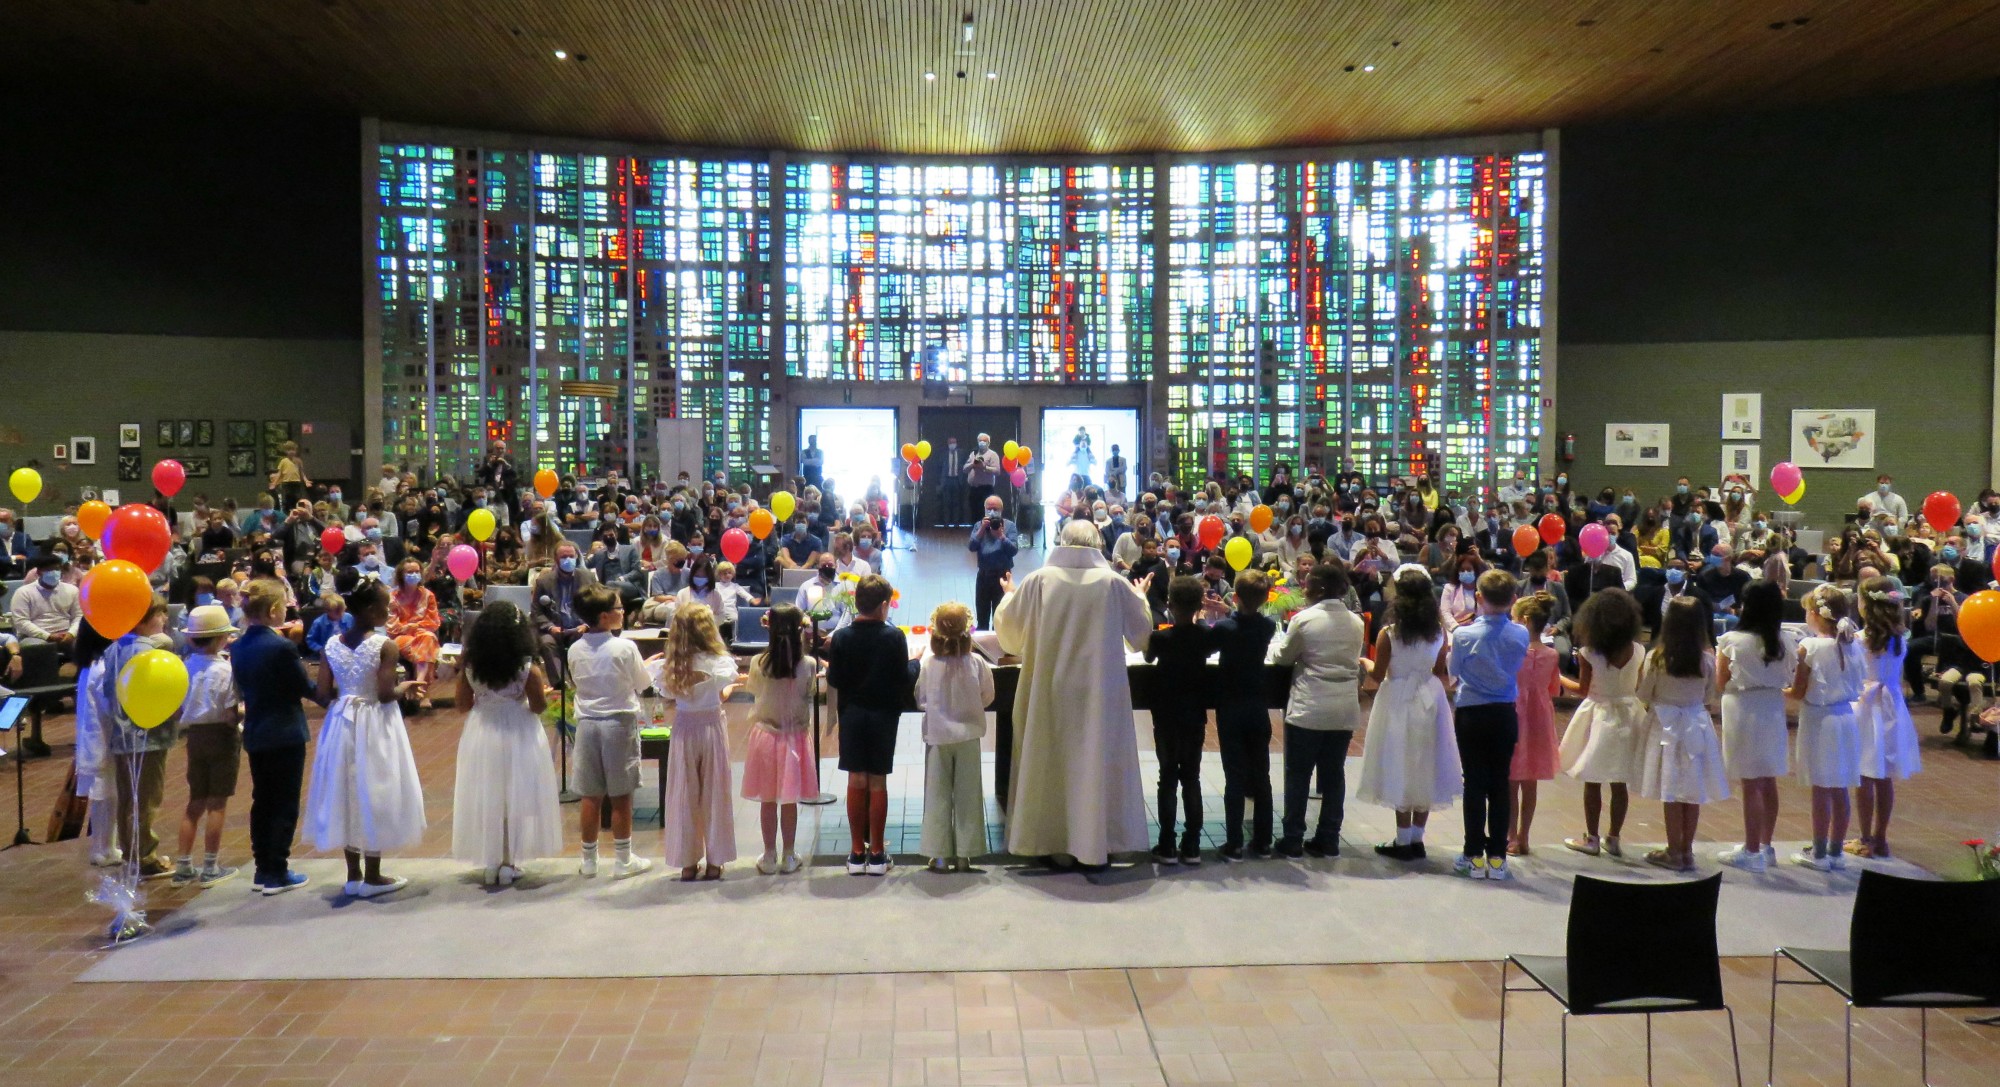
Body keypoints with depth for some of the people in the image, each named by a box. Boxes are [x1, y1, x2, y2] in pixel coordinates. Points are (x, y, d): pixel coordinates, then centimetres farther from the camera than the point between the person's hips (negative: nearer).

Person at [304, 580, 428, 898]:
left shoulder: (333, 644, 0)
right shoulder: (384, 645, -15)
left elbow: (323, 695, 0)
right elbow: (386, 694, -19)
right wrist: (405, 687, 0)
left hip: (342, 725, 5)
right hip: (374, 728, -5)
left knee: (346, 793, 14)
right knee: (374, 794, 6)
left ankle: (353, 875, 22)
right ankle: (372, 877, 14)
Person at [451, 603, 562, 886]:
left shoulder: (470, 665, -8)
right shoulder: (527, 669, -16)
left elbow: (461, 702, 1)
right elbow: (538, 707, -9)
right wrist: (544, 691, 10)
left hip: (481, 736, 3)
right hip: (518, 737, -2)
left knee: (485, 799, 12)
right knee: (515, 799, 9)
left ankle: (489, 864, 18)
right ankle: (508, 864, 13)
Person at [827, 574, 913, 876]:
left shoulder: (841, 636, -7)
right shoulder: (894, 637, -12)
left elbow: (833, 679, -5)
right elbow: (903, 679, -9)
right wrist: (914, 659, 9)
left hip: (852, 713, 2)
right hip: (883, 714, -1)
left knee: (856, 781, 8)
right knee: (877, 782, 5)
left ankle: (857, 852, 12)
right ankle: (877, 854, 9)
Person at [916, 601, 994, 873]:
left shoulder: (926, 663, -14)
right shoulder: (976, 663, -12)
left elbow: (919, 699, -2)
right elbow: (987, 697, 1)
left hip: (937, 735, 0)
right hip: (968, 734, 0)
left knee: (938, 795, 9)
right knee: (967, 795, 10)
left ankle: (940, 855, 12)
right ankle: (964, 854, 13)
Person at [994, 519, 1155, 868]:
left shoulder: (1039, 580, -8)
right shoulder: (1113, 583, -7)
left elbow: (1008, 628, 3)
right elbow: (1141, 631, 6)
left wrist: (1009, 595, 23)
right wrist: (1140, 597, 26)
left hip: (1050, 692, 0)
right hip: (1098, 692, 0)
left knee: (1054, 760, 10)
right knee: (1096, 759, 9)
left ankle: (1058, 844, 14)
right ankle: (1097, 843, 13)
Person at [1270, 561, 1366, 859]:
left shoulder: (1305, 619, -11)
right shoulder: (1356, 622, 4)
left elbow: (1283, 657, 0)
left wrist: (1275, 647, 21)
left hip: (1308, 710, -4)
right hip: (1344, 710, 5)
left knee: (1298, 775, 4)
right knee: (1333, 774, 12)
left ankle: (1293, 840, 7)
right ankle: (1328, 840, 17)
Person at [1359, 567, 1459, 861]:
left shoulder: (1388, 634, -14)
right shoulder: (1438, 631, -4)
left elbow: (1377, 676, -6)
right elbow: (1441, 672, 3)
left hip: (1398, 702, -3)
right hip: (1430, 701, 4)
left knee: (1401, 770, 4)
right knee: (1424, 770, 11)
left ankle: (1403, 841, 8)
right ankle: (1417, 839, 17)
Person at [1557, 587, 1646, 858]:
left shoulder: (1589, 653, -16)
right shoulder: (1638, 652, -6)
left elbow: (1583, 690, -7)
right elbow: (1638, 688, 4)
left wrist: (1560, 678, 9)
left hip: (1599, 717, -4)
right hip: (1628, 714, 4)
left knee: (1592, 783, 6)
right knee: (1620, 783, 11)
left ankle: (1592, 839, 13)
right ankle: (1614, 838, 19)